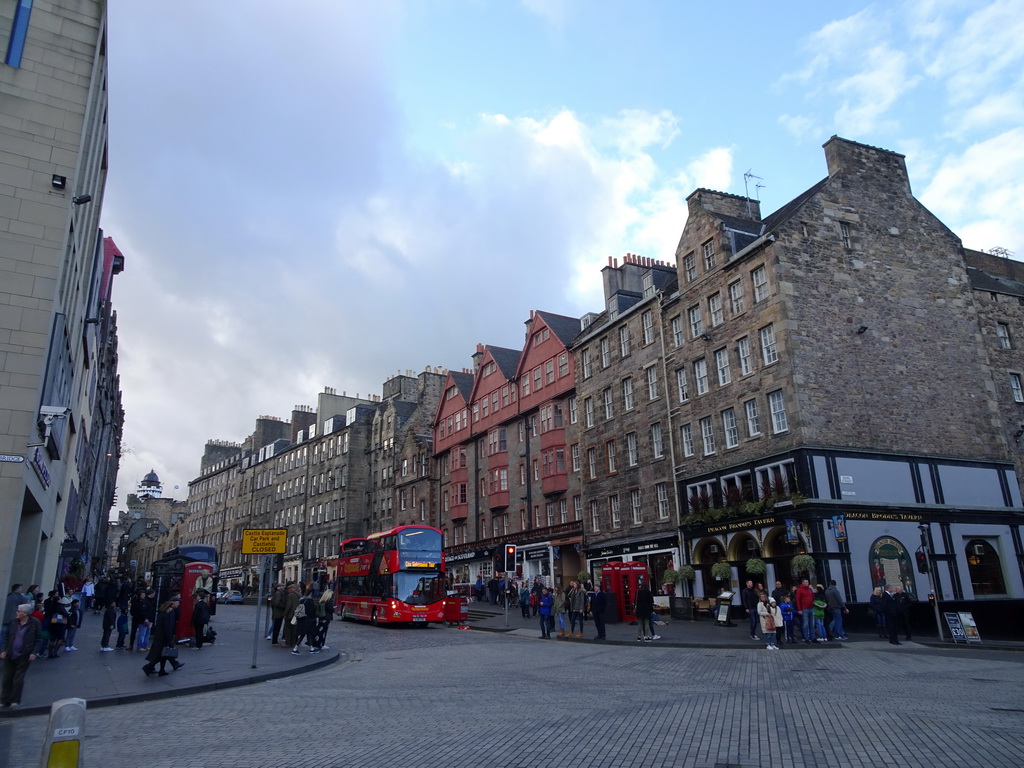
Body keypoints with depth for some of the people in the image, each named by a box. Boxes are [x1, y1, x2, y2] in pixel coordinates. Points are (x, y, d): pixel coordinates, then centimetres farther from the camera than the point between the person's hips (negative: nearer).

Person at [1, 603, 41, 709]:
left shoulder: (35, 623, -9)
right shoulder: (13, 622, 2)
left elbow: (38, 639, -5)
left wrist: (33, 653, -11)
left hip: (24, 656, -4)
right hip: (10, 655, 4)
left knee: (18, 679, 1)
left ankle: (15, 701, 14)